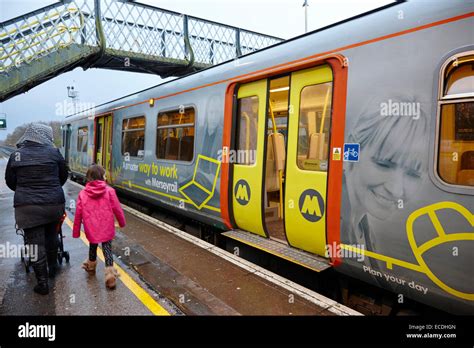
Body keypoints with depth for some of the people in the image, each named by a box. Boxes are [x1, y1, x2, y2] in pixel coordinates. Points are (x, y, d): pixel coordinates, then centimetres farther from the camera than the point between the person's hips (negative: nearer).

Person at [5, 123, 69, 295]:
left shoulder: (16, 155, -1)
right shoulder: (54, 152, -4)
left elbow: (10, 181, 8)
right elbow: (64, 175, 7)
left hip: (27, 205, -1)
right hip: (54, 203, 1)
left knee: (35, 243, 3)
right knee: (51, 236, 21)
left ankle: (42, 283, 8)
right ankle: (52, 267, 38)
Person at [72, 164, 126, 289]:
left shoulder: (83, 194, -4)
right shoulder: (109, 191, -10)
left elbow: (78, 214, 0)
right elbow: (117, 209, -5)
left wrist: (76, 232, 10)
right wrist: (122, 222, 12)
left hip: (91, 230, 2)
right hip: (106, 229, -2)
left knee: (93, 246, 25)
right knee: (107, 249, 5)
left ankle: (91, 266, 47)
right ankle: (110, 274, -4)